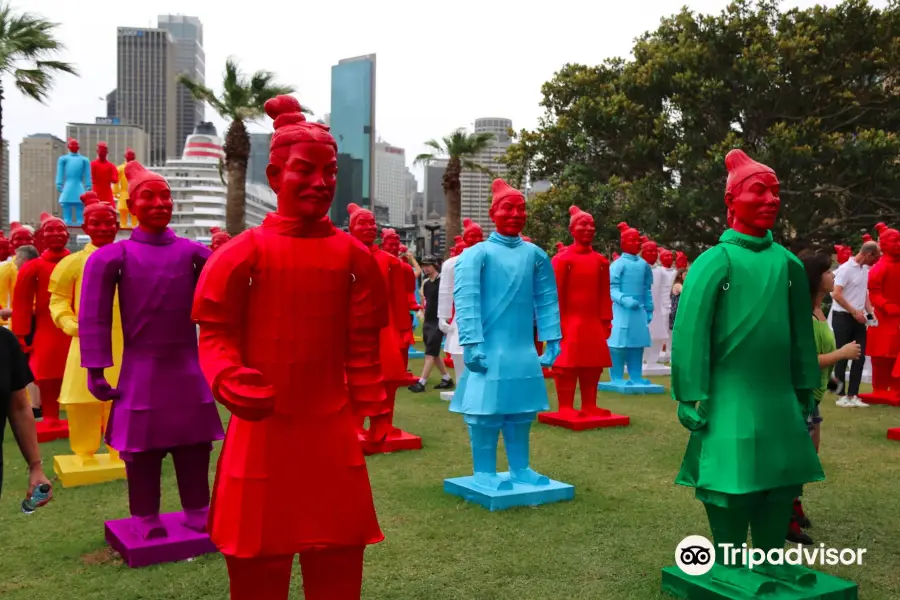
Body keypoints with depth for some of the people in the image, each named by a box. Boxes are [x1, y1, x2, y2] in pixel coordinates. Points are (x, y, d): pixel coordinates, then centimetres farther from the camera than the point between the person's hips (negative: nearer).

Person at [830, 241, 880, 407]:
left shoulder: (865, 269, 10)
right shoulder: (846, 268, -12)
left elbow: (864, 293, 18)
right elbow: (836, 294, -17)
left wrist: (870, 312, 3)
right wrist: (854, 312, -15)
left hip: (858, 318, 7)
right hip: (843, 317, -7)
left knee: (859, 357, 5)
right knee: (842, 357, 0)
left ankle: (852, 395, 10)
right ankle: (841, 395, 7)